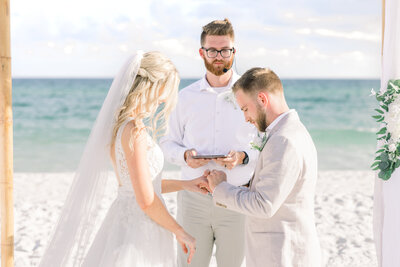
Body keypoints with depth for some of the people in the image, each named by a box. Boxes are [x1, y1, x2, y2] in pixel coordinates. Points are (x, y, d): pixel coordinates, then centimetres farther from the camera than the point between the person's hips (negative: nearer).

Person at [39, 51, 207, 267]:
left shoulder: (119, 124, 8)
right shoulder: (134, 130, -20)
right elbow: (147, 200, -20)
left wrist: (184, 184, 17)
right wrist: (180, 232, -8)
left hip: (125, 217, 9)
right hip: (139, 229, -9)